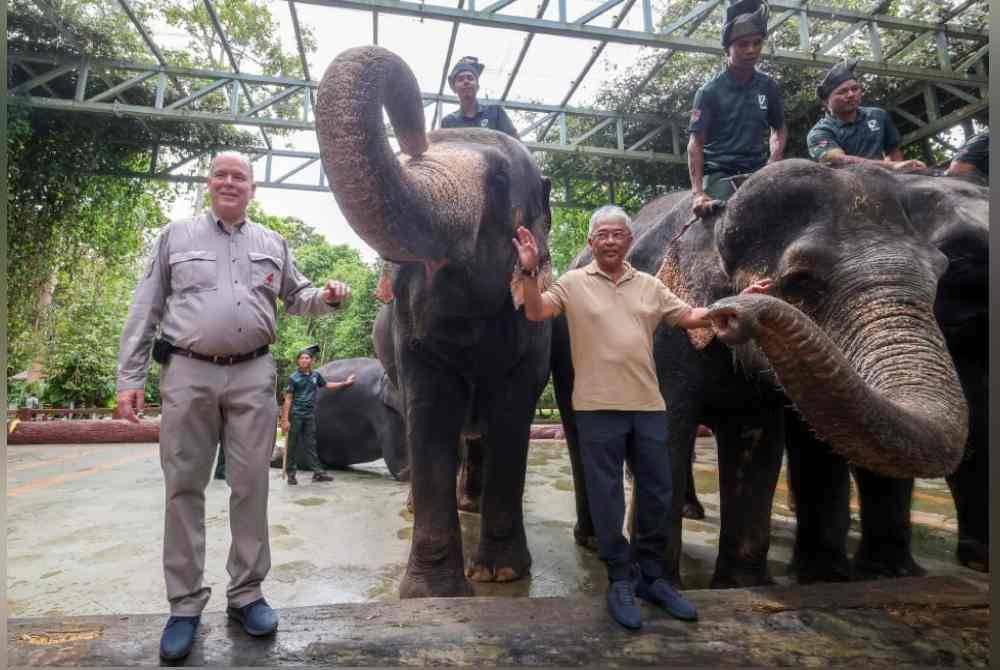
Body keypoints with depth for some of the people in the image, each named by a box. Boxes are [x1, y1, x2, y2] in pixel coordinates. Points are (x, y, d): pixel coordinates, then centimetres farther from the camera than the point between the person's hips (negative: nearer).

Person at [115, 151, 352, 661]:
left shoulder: (272, 244, 14)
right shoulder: (176, 236, 9)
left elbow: (296, 298, 19)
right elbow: (145, 310, 6)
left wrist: (328, 297, -5)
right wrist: (130, 377, 0)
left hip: (252, 376, 1)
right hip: (188, 374, -1)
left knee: (251, 486, 3)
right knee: (184, 487, 3)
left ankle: (246, 593, 17)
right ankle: (185, 604, 14)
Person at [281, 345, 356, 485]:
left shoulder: (315, 375, 8)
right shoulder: (293, 378, -3)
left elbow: (327, 385, 28)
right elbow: (288, 400, -5)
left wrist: (345, 383, 34)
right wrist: (285, 419, -11)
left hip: (310, 414, 4)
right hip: (296, 414, -3)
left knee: (310, 444, 5)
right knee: (293, 444, 1)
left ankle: (317, 472, 3)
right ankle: (290, 474, 8)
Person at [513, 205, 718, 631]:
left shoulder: (650, 285, 12)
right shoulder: (574, 283, 2)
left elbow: (689, 317, 14)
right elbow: (535, 313, -9)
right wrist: (529, 271, -23)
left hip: (648, 404, 4)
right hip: (598, 406, -3)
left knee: (657, 493, 10)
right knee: (607, 498, 4)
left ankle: (651, 577, 28)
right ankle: (620, 581, 20)